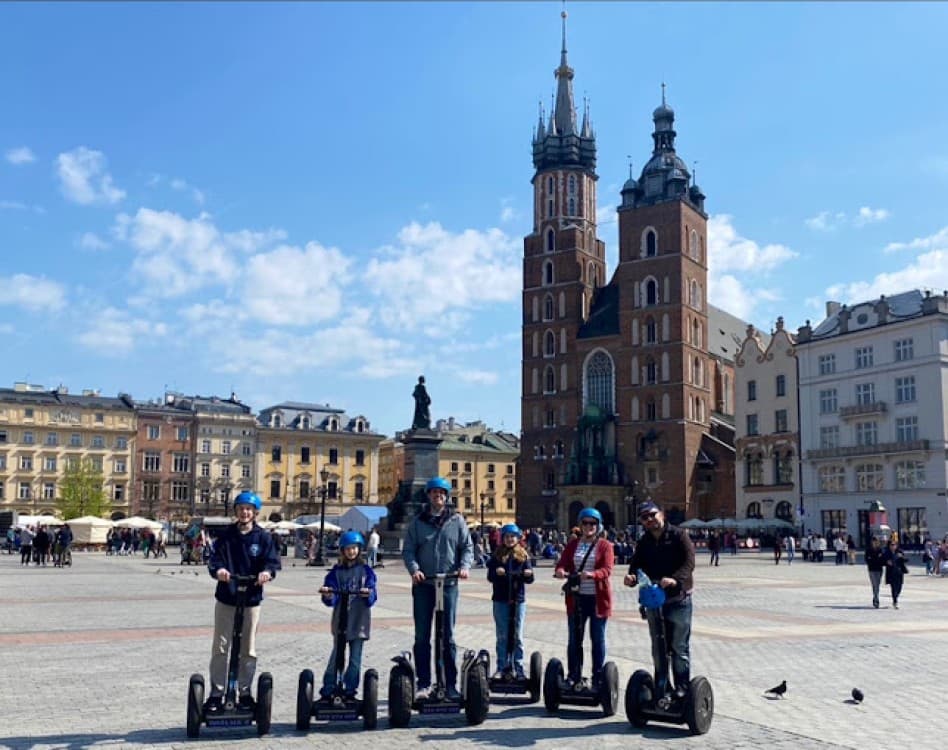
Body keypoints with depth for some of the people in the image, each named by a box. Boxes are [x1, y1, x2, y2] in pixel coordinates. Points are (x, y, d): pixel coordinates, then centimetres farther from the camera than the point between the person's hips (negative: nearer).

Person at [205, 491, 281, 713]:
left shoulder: (263, 537, 0)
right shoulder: (226, 534, 3)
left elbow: (272, 560, -7)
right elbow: (215, 557, -7)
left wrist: (267, 572, -30)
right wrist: (218, 569, -29)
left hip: (251, 600, 0)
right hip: (226, 599, 1)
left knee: (248, 651, 8)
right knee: (220, 648, 4)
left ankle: (245, 693, 20)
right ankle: (216, 693, 14)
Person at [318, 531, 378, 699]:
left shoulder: (366, 570, 6)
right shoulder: (336, 571, 6)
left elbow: (373, 596, 0)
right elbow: (331, 600, 2)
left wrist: (368, 594, -21)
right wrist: (327, 595, -20)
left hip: (359, 620, 0)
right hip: (340, 620, 0)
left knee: (355, 658, 3)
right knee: (336, 655, -2)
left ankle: (350, 690, 13)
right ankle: (327, 689, 7)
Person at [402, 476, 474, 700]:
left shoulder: (456, 520, 7)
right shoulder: (417, 522, 7)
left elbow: (467, 547, 7)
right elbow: (408, 550, 4)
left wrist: (465, 566, -11)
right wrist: (414, 569, -14)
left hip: (449, 583, 0)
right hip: (423, 584, 1)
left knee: (448, 636, 3)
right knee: (422, 636, 3)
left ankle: (451, 684, 9)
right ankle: (423, 684, 11)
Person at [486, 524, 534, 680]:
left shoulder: (523, 555, 4)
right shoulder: (497, 555, 3)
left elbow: (530, 579, 2)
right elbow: (490, 577, 0)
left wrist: (528, 574, -20)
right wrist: (496, 572, -20)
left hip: (518, 599, 0)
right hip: (500, 599, 0)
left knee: (517, 636, 6)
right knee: (502, 636, 6)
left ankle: (518, 668, 11)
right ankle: (501, 668, 12)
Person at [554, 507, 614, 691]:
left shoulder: (604, 545, -1)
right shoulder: (572, 544, 9)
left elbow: (607, 570, -14)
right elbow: (562, 563, 1)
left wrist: (592, 574, -34)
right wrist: (560, 570, -23)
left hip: (597, 598, -3)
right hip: (576, 598, 3)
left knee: (598, 639, 6)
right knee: (574, 639, 7)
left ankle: (597, 679, 15)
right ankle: (574, 678, 15)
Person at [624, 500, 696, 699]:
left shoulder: (679, 535, -6)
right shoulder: (644, 542, 10)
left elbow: (689, 563, -17)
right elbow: (637, 565, 3)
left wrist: (675, 579, -33)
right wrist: (632, 577, -20)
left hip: (678, 599, -5)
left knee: (679, 647, 0)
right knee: (658, 648, 13)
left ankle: (682, 688, 9)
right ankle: (660, 688, 23)